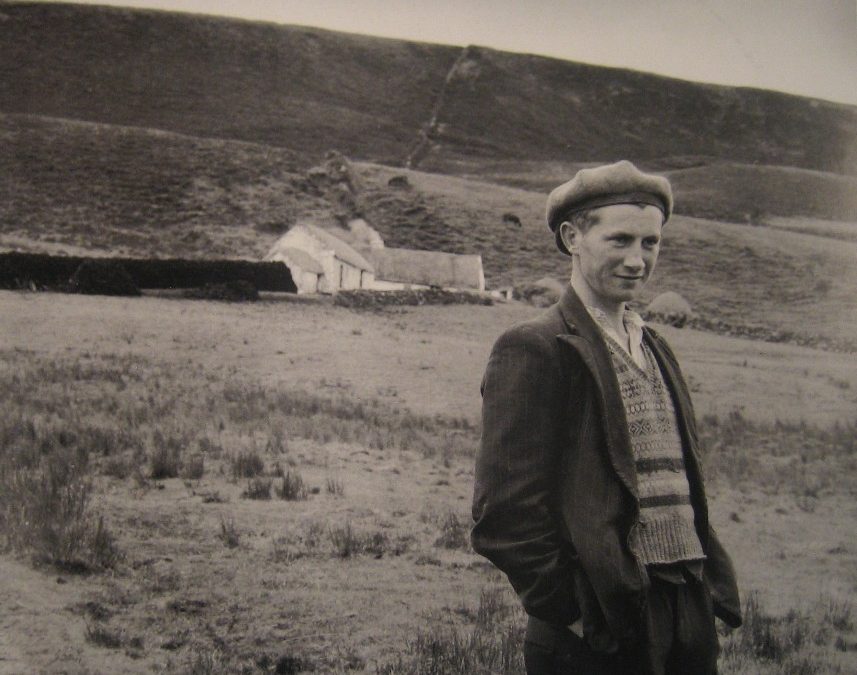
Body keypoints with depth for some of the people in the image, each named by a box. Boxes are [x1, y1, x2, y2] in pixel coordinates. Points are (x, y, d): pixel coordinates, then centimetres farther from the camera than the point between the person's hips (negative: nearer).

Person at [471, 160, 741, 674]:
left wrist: (716, 590, 8)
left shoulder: (656, 348, 14)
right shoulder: (534, 350, -10)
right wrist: (571, 612, -14)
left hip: (692, 622, 7)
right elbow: (505, 514, -15)